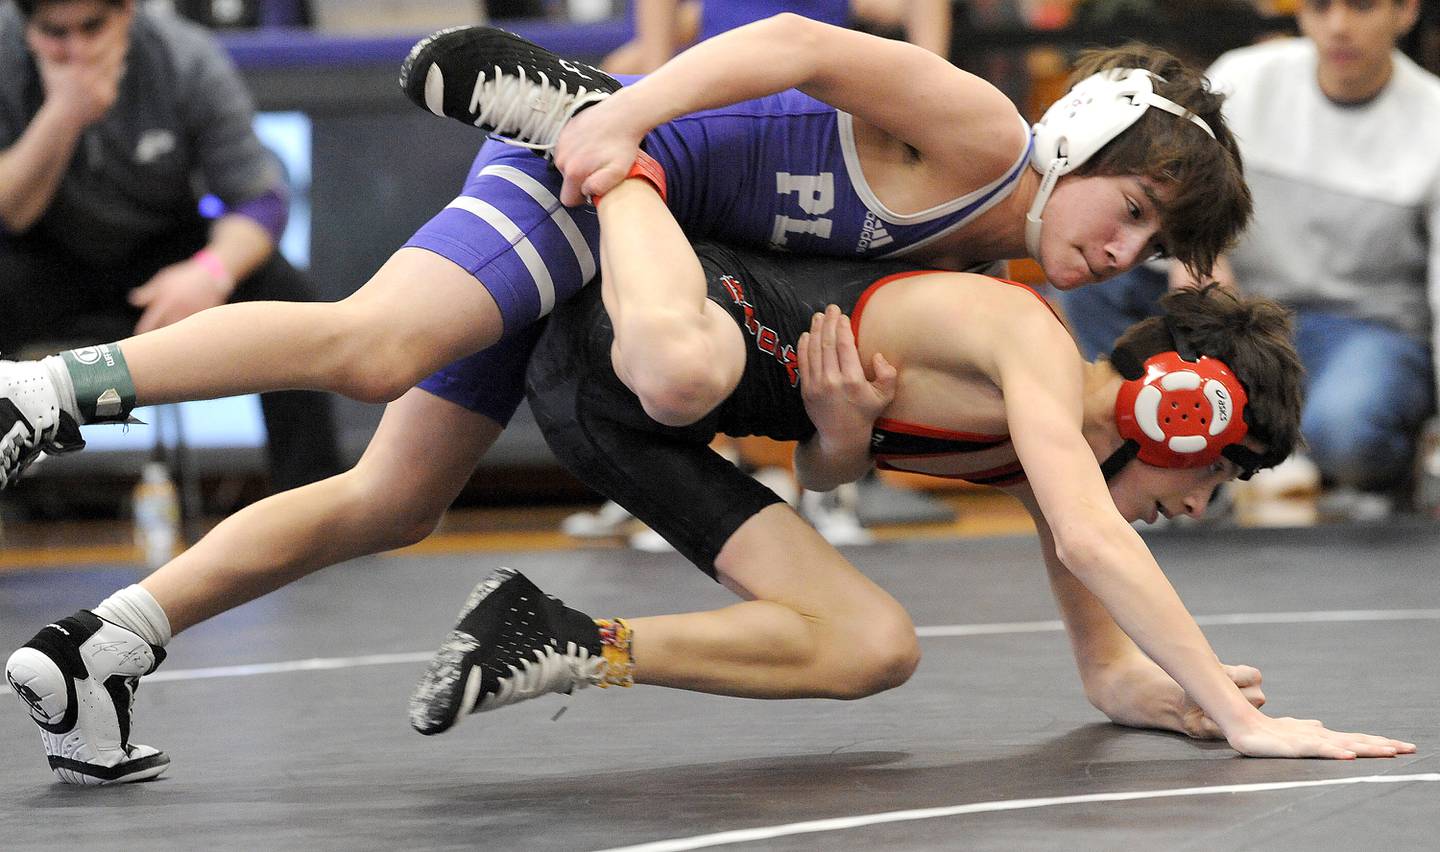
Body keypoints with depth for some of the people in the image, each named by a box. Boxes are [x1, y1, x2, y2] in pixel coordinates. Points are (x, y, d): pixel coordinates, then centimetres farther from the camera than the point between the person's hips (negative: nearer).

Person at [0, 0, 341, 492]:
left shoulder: (190, 60, -18)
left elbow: (261, 198, -16)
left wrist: (213, 271, -37)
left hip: (160, 255, 1)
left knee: (284, 293, -25)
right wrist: (63, 116, -38)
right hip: (44, 262, -1)